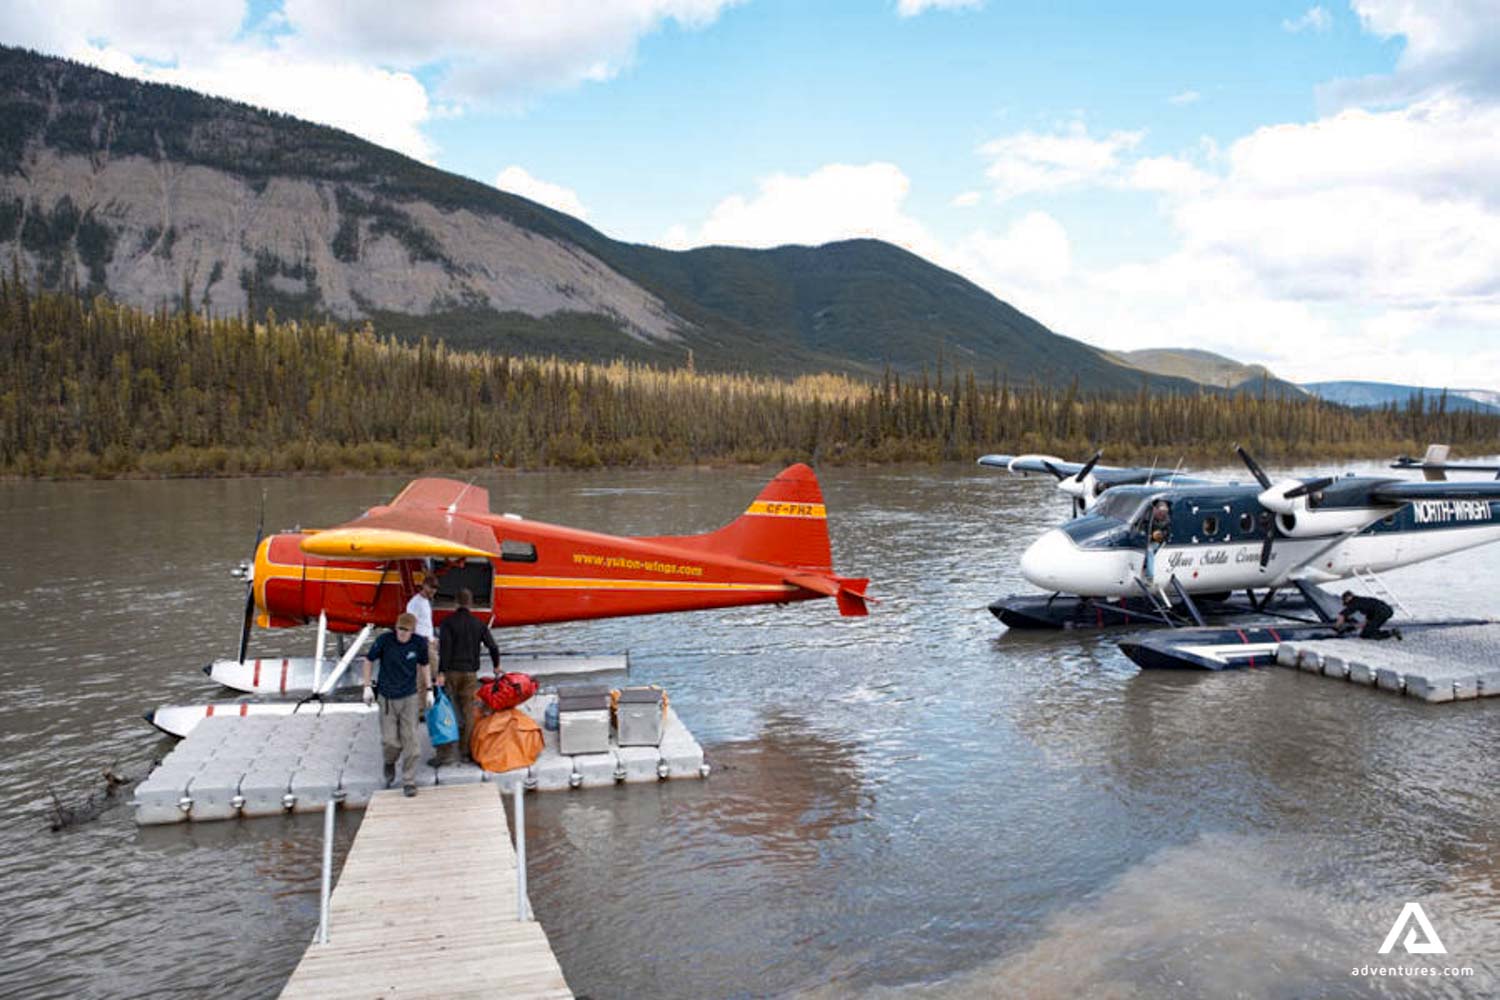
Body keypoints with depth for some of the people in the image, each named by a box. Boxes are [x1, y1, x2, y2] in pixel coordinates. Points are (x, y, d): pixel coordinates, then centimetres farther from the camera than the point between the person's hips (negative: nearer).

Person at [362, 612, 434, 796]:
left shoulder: (419, 644, -9)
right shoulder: (384, 640, -14)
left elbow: (423, 666, 8)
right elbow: (368, 661, 0)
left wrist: (429, 690, 7)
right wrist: (367, 687, -3)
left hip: (409, 698, 1)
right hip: (387, 698, -1)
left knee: (410, 741, -2)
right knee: (389, 740, -1)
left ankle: (409, 782, 11)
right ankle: (390, 762, 34)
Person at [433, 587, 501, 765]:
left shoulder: (448, 622, -5)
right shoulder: (479, 624, 5)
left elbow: (445, 647, -15)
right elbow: (493, 647, 5)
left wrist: (441, 673, -17)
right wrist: (496, 666, 21)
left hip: (451, 672, -2)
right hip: (470, 673, 2)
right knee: (468, 712, 9)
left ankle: (445, 752, -4)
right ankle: (464, 751, 12)